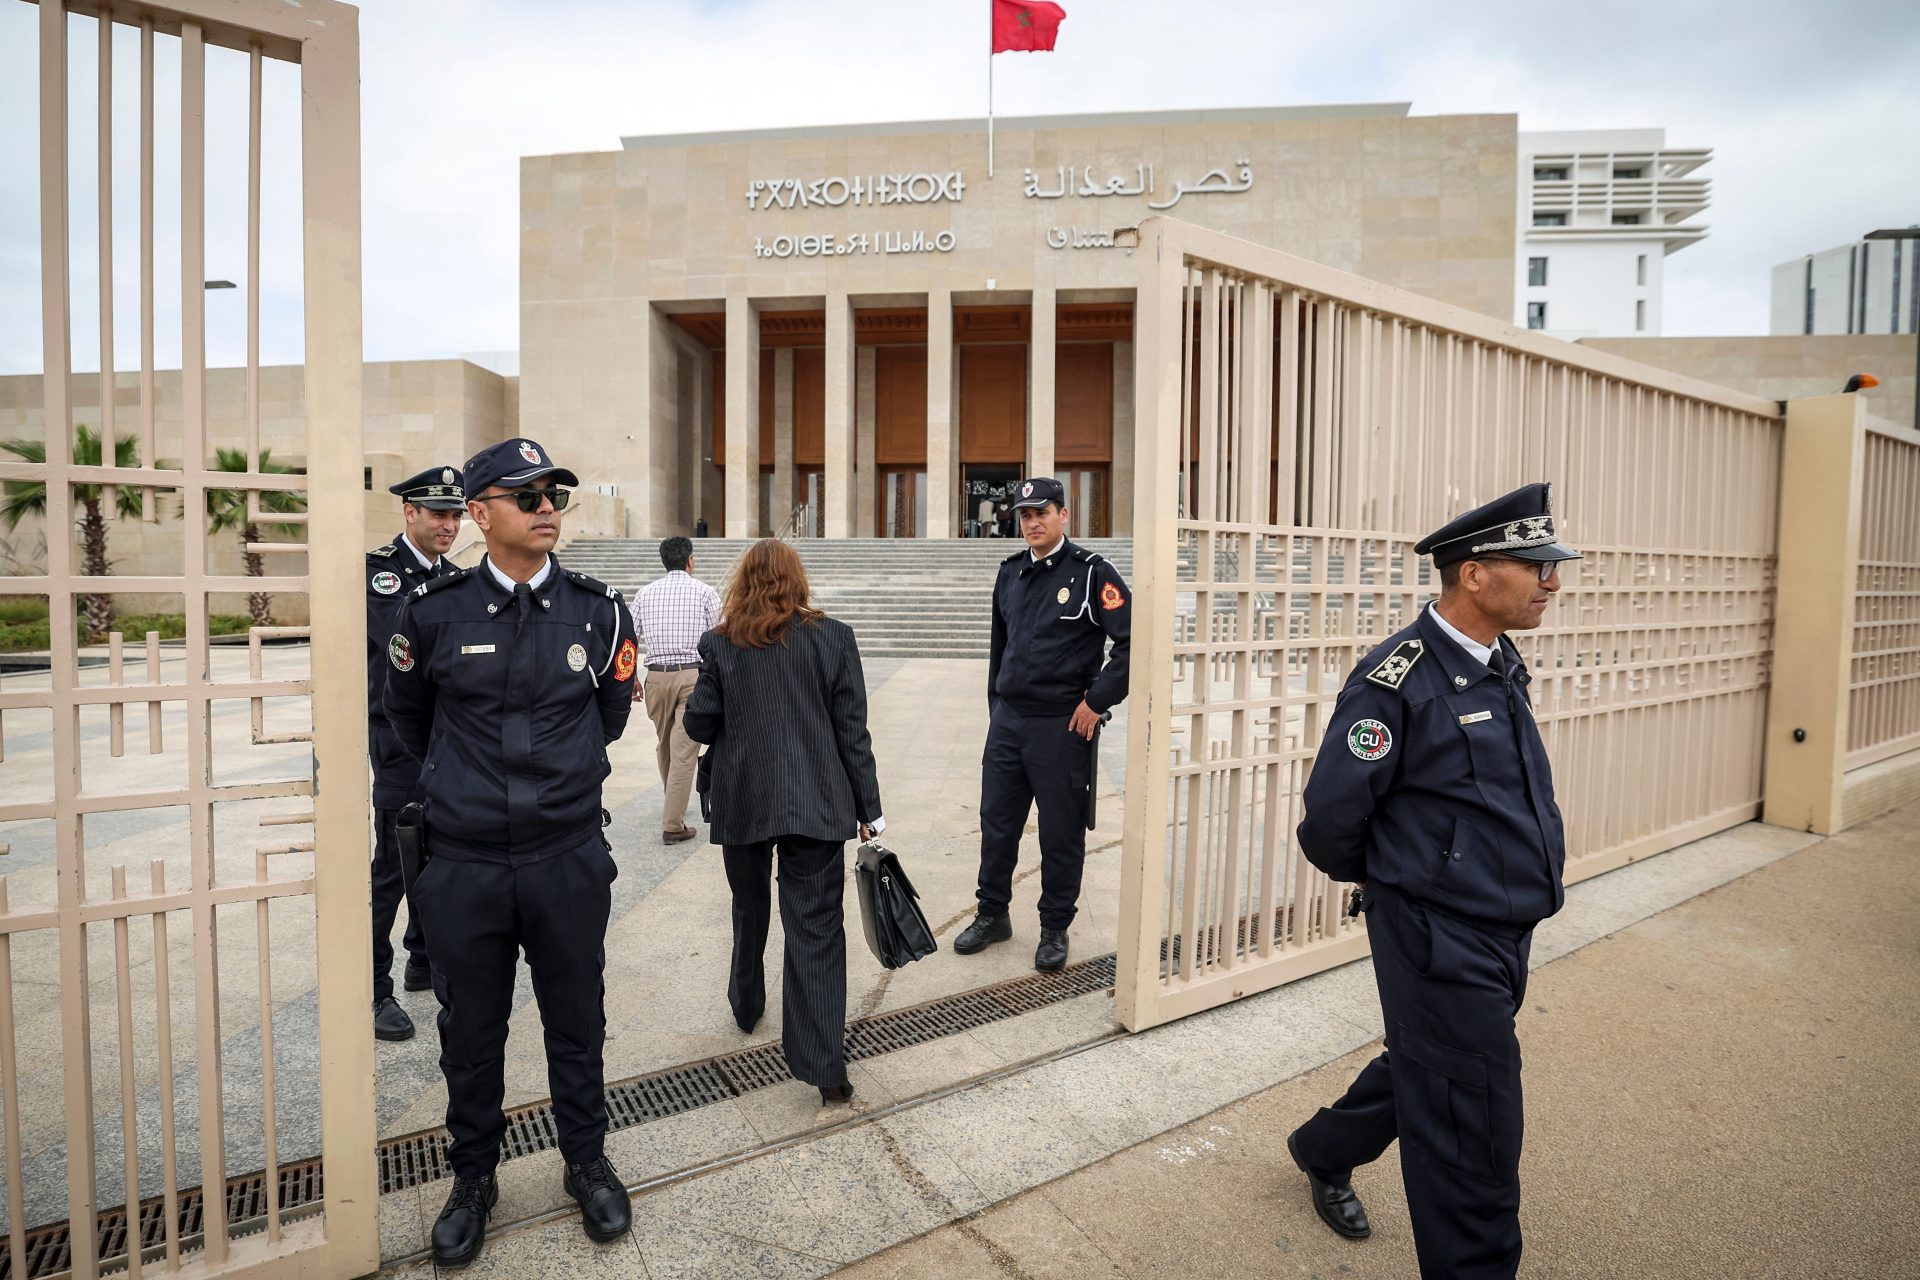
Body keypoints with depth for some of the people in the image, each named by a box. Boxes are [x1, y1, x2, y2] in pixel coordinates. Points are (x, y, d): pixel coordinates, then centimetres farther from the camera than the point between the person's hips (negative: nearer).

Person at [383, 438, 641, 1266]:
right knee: (470, 1033, 17)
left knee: (577, 1025, 16)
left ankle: (586, 1163, 38)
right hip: (464, 868, 0)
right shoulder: (433, 614, -6)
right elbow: (408, 717, 13)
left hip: (570, 862, 0)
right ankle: (473, 1178, 41)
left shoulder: (598, 612, -4)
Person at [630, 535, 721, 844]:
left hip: (657, 676, 4)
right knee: (684, 749, -2)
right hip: (694, 675, -4)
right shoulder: (705, 592, -1)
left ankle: (673, 804, 40)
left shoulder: (645, 593, 9)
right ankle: (672, 824, -2)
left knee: (665, 745, 21)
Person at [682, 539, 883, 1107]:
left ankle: (746, 1006, 46)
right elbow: (852, 730, -4)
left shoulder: (720, 644, -4)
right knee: (816, 927, 2)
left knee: (749, 910, 24)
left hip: (742, 803, 2)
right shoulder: (833, 637, -4)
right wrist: (868, 810, 1)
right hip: (815, 804, -1)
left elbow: (698, 725, 0)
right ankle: (824, 1064, 1)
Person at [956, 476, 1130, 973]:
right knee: (996, 821, 14)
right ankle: (993, 914, 33)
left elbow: (1133, 641, -13)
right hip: (1006, 721, 6)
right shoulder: (1010, 572, 11)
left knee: (1061, 833, 7)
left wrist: (1097, 700, -13)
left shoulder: (1092, 573, -9)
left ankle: (1055, 930, 25)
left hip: (1062, 726, -6)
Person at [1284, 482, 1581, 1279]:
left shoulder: (1500, 665, 6)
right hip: (1440, 943, -9)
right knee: (1475, 1149, 3)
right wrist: (1385, 880, -1)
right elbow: (1331, 816, -19)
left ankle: (1323, 1152, 50)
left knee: (1423, 1068, 26)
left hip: (1505, 934, 9)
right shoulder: (1399, 679, -22)